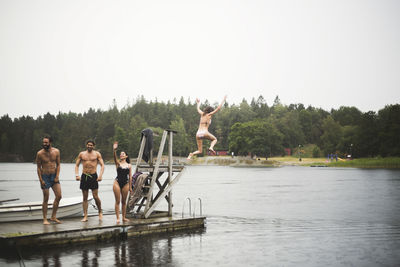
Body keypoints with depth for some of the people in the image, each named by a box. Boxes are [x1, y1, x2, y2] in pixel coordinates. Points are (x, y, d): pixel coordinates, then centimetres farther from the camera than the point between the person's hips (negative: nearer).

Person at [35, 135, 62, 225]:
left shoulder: (56, 151, -2)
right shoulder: (40, 153, -8)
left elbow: (58, 165, 5)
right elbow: (39, 167, -3)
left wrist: (57, 176, -5)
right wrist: (41, 180, -8)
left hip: (54, 176, 3)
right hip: (45, 177, -3)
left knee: (58, 196, -3)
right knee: (46, 199, 0)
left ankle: (53, 217, 11)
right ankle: (45, 219, 10)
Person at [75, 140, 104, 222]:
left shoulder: (97, 154, 4)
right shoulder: (82, 154, 10)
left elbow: (102, 165, 1)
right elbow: (77, 165, 12)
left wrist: (100, 175, -13)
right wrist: (77, 174, -4)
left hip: (93, 176, -2)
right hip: (84, 176, 2)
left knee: (95, 196, -7)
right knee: (85, 197, 3)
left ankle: (100, 212, 15)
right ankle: (85, 216, 6)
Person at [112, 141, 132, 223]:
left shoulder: (129, 165, 7)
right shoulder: (118, 163, 4)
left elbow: (130, 177, 8)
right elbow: (115, 157, -17)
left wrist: (130, 187, 6)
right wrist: (114, 150, -35)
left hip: (125, 184, 2)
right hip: (117, 183, -1)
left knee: (124, 201, 9)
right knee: (117, 201, -1)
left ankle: (124, 217, 17)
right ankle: (117, 218, 1)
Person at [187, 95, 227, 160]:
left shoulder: (202, 114, 16)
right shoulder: (209, 115, 3)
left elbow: (198, 109, 38)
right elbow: (218, 108, 3)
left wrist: (198, 103, 56)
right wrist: (224, 100, 10)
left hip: (198, 134, 5)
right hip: (205, 133, -5)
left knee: (200, 151, 11)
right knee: (214, 139, 24)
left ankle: (192, 154, -19)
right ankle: (211, 147, -6)